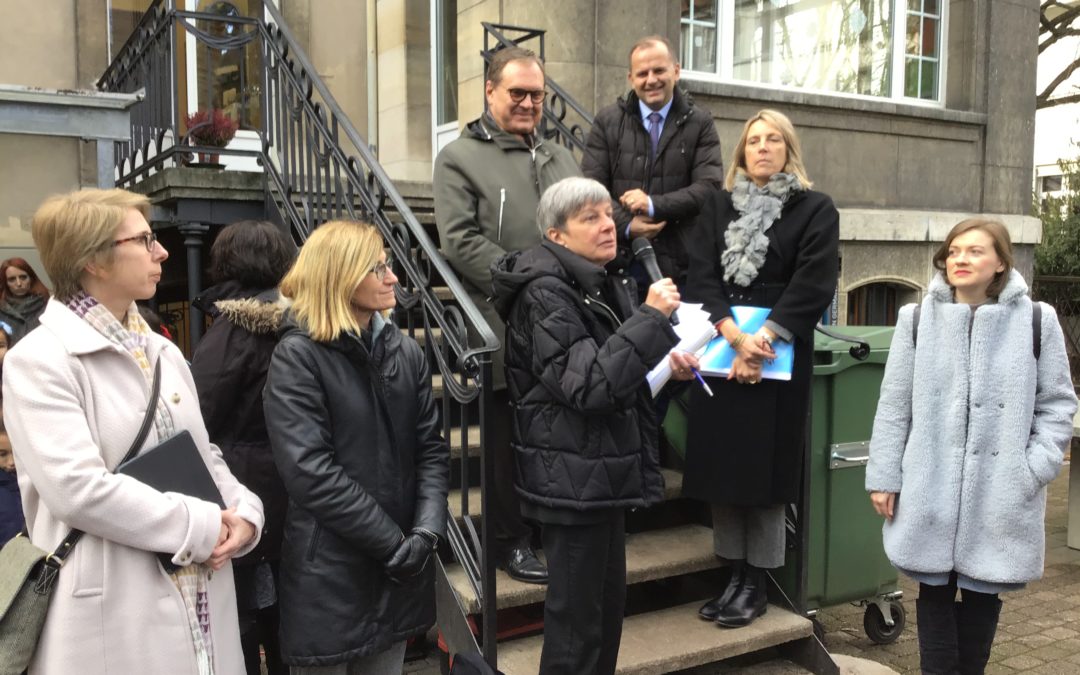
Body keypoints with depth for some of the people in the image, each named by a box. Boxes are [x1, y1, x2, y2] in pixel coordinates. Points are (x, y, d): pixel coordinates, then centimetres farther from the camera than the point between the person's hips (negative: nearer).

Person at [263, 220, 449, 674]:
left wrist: (426, 530, -12)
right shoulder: (297, 356, -10)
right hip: (329, 574, -5)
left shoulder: (406, 352, 6)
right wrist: (393, 542, -17)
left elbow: (431, 449, 4)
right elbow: (310, 472, -18)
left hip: (398, 573, 5)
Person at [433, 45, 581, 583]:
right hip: (507, 328, -5)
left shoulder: (561, 157, 19)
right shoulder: (459, 158, 0)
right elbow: (461, 242, -11)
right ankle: (512, 539, 20)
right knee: (510, 440, 6)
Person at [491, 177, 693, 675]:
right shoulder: (545, 294, -17)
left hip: (603, 470, 9)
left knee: (609, 600, 18)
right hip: (572, 476, -9)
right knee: (577, 614, 0)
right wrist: (652, 317, -27)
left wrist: (666, 368, 7)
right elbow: (589, 386, -25)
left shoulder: (607, 286, 10)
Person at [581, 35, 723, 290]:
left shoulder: (700, 123, 5)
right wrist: (625, 225, -13)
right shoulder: (607, 121, 6)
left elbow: (709, 187, -4)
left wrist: (654, 205, -16)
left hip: (682, 264, 0)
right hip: (621, 261, 0)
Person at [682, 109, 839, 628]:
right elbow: (701, 277, -1)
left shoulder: (815, 210, 2)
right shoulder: (718, 207, 10)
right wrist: (735, 336, -15)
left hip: (779, 357, -3)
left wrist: (761, 341, -17)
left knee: (764, 467, 0)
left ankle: (757, 583, 11)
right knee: (723, 465, 5)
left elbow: (813, 285, -9)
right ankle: (735, 576, 16)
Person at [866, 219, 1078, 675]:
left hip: (1000, 491, 0)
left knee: (984, 589, 12)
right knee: (935, 588, 8)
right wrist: (884, 476, 0)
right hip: (931, 489, 0)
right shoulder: (916, 319, 3)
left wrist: (1035, 469, -8)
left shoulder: (1037, 321, 1)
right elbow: (894, 405, 3)